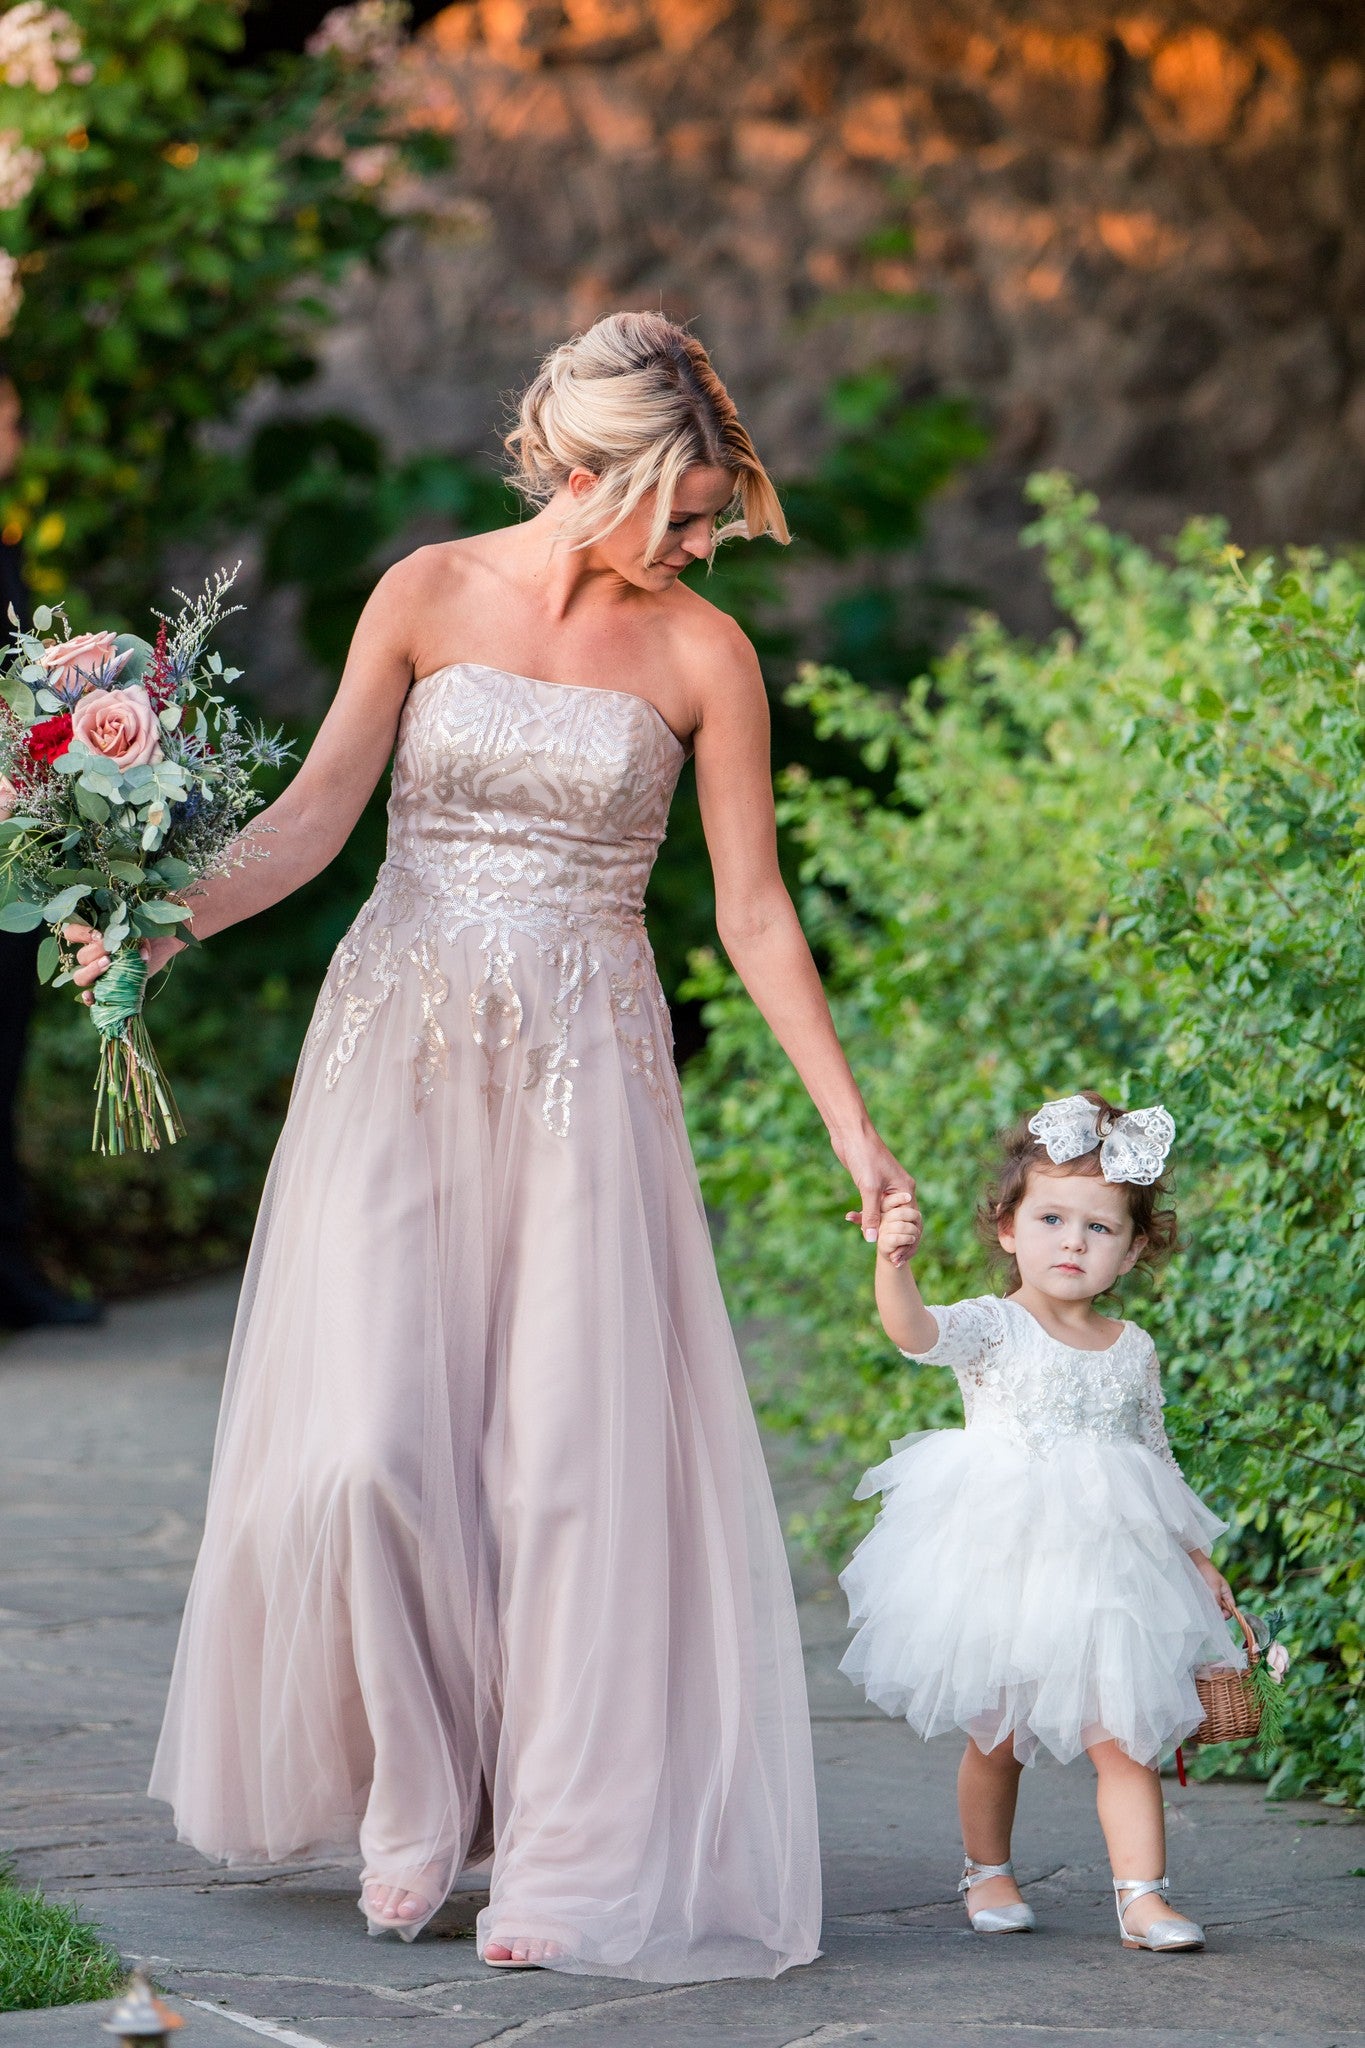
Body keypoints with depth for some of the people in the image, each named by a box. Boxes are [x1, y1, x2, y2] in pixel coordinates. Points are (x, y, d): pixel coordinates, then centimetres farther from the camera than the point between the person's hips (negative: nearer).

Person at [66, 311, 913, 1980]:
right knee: (369, 1443, -7)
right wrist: (167, 919, -19)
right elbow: (315, 815, -2)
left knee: (577, 1456, -5)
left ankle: (563, 1858, 4)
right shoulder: (430, 594, 1)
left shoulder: (704, 656, 0)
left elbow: (755, 915, 2)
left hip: (583, 1073, 0)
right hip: (400, 1043, 0)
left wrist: (853, 1131, 0)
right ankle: (415, 1798, 15)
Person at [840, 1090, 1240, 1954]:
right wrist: (896, 1265, -48)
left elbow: (1158, 1461, 19)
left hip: (1107, 1572, 3)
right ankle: (989, 1873, 28)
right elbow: (918, 1332, -27)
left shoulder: (1134, 1349, 7)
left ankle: (1143, 1896, -1)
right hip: (1000, 1561, -3)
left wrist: (1197, 1559, 19)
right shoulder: (995, 1327, -6)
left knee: (1124, 1736, -4)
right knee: (996, 1736, 8)